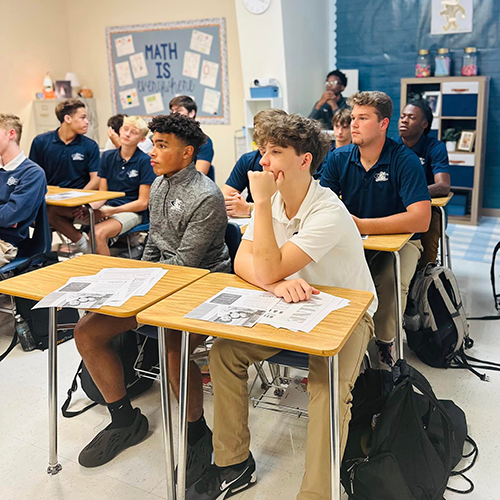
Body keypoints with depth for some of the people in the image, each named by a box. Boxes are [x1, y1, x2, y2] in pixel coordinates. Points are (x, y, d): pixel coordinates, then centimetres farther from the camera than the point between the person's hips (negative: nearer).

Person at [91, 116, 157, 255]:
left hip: (133, 212, -5)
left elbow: (142, 203, -7)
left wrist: (112, 211, -17)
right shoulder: (107, 156, 10)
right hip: (108, 207, 5)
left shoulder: (145, 161, -5)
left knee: (98, 233, -29)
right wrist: (90, 207, -12)